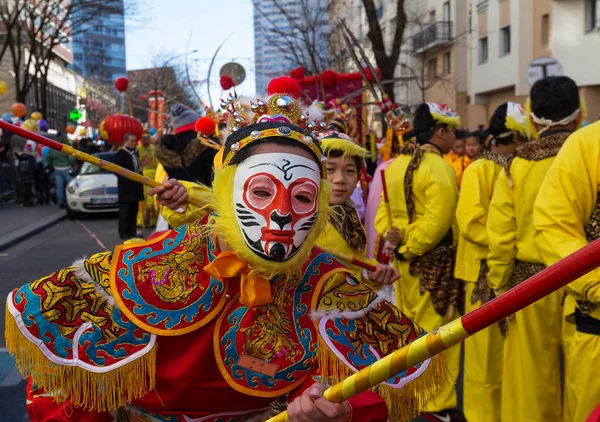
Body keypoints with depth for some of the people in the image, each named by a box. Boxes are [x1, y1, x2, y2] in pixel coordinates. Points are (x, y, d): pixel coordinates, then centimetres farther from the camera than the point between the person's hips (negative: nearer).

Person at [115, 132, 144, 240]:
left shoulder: (135, 153, 16)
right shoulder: (120, 154, -12)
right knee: (125, 211, -4)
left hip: (135, 187, 8)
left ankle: (132, 232, 18)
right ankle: (123, 234, 0)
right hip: (126, 188, -8)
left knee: (134, 211, 12)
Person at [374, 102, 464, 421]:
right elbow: (436, 222, -23)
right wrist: (406, 249, -15)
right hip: (433, 261, -8)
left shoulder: (395, 165, 11)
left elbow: (383, 209, 9)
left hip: (406, 260, 8)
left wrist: (390, 240, -5)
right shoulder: (438, 168, -15)